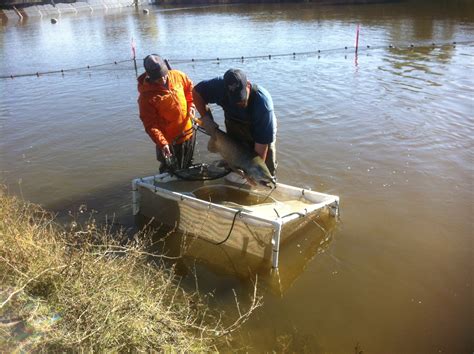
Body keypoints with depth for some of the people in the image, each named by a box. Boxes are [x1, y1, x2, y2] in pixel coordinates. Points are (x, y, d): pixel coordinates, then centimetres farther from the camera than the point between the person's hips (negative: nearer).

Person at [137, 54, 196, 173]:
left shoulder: (177, 76, -11)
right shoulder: (146, 96, -24)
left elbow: (190, 87, 11)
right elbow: (150, 125, -22)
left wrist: (191, 105, -1)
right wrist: (161, 143, -31)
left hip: (188, 132, 5)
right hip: (169, 141, -5)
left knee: (188, 167, 25)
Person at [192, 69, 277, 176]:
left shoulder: (263, 103, -40)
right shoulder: (220, 86, -32)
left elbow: (262, 143, -38)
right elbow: (196, 92, -13)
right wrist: (207, 118, -22)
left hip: (261, 131, -2)